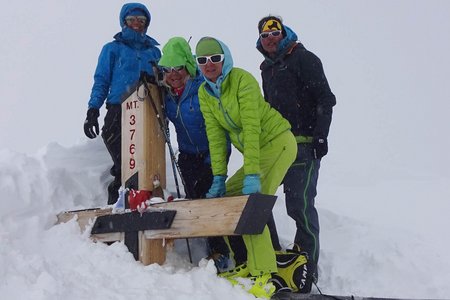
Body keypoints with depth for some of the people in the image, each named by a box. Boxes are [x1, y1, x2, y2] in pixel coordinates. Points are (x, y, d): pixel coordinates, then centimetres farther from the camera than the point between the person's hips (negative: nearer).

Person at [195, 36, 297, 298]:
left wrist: (251, 175, -32)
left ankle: (263, 276, -18)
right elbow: (216, 136, -1)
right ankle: (255, 263, 15)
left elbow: (252, 129, -27)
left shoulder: (242, 79, -20)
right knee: (227, 194, 7)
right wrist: (219, 177, -10)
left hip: (277, 142, -8)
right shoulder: (204, 93, 2)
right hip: (258, 150, 8)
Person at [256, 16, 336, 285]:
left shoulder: (303, 59, -5)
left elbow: (325, 99, -11)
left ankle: (308, 267, -3)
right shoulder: (267, 67, 19)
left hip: (303, 144, -8)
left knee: (300, 204, -12)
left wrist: (320, 137, -18)